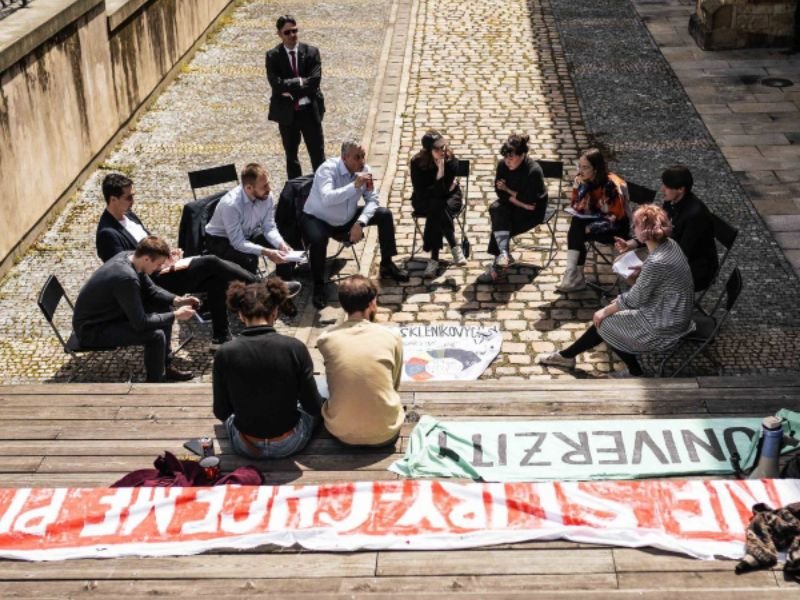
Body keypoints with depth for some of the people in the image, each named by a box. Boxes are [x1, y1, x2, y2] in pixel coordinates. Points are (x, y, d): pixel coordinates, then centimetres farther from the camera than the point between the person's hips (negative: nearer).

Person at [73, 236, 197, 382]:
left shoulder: (129, 257, -6)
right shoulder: (126, 278, -34)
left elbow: (150, 290, 10)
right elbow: (141, 323, -28)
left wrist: (176, 300, -4)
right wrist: (175, 315, -19)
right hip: (91, 329, -10)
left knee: (165, 308, 9)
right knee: (156, 335, -26)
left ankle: (165, 366, 21)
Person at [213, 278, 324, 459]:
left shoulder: (225, 353, -15)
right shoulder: (295, 348, -18)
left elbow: (221, 413, -5)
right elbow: (313, 406, -10)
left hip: (245, 447, 2)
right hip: (290, 444, -2)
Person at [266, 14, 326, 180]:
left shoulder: (311, 52, -1)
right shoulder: (273, 56, -3)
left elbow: (314, 81, -13)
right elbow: (276, 84, -16)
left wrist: (290, 89, -15)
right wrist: (299, 81, -17)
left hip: (309, 110, 0)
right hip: (286, 112, 0)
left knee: (318, 155, 4)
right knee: (291, 156, 11)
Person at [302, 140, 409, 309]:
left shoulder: (364, 170, -11)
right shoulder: (328, 169, -28)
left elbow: (372, 200, -8)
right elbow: (327, 199, -43)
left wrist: (360, 223, -24)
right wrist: (355, 185, -45)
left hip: (347, 218, 6)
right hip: (318, 220, -6)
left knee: (384, 214, -4)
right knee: (318, 238, -39)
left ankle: (387, 264, 12)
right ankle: (318, 286, -17)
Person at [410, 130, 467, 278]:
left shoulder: (451, 161, -16)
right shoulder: (417, 163, -15)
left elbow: (443, 190, -23)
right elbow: (420, 191, -17)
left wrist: (441, 168, -31)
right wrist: (445, 187, -16)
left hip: (449, 197, 0)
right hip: (424, 201, 0)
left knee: (436, 214, -34)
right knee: (437, 207, -35)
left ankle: (434, 260, -31)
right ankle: (455, 248, -29)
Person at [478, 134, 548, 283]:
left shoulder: (534, 171, -24)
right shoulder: (502, 165, -7)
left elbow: (528, 200, -25)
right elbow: (500, 193, -4)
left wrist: (508, 190, -14)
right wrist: (520, 201, -17)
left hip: (533, 211, -6)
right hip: (511, 206, 6)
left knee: (499, 225, -23)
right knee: (496, 208, -27)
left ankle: (496, 268, -14)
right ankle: (504, 253, -38)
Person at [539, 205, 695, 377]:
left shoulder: (656, 262, -29)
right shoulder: (669, 244, -2)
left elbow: (634, 300, -18)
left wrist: (605, 311, -5)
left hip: (664, 323, -9)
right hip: (673, 312, 9)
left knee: (605, 322, 7)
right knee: (609, 315, 12)